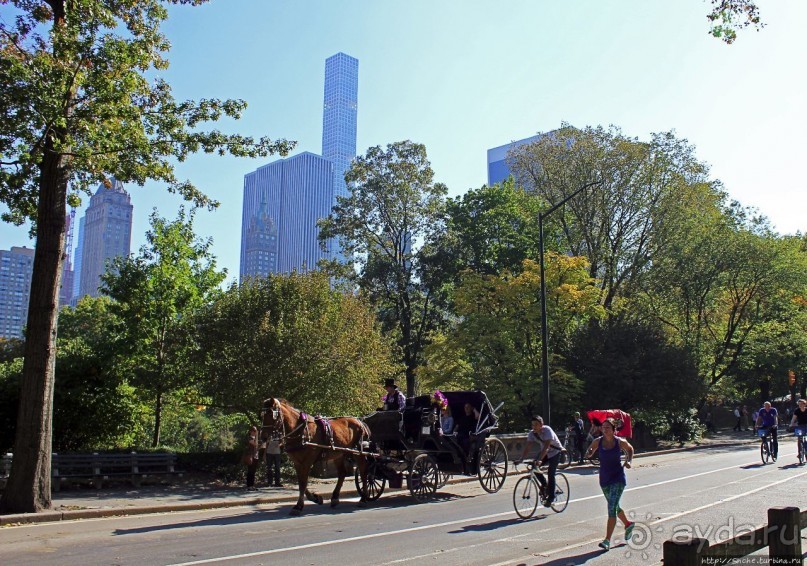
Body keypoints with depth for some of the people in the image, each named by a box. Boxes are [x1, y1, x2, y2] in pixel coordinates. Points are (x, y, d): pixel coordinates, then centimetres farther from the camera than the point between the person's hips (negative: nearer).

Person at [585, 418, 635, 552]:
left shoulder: (621, 442, -10)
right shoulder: (597, 441, -6)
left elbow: (630, 449, 11)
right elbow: (588, 454, 5)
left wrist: (628, 461, -5)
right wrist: (589, 453, -18)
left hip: (618, 478, -4)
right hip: (604, 478, 4)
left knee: (612, 508, -14)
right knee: (614, 506, 20)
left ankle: (607, 540, -12)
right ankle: (628, 524, 49)